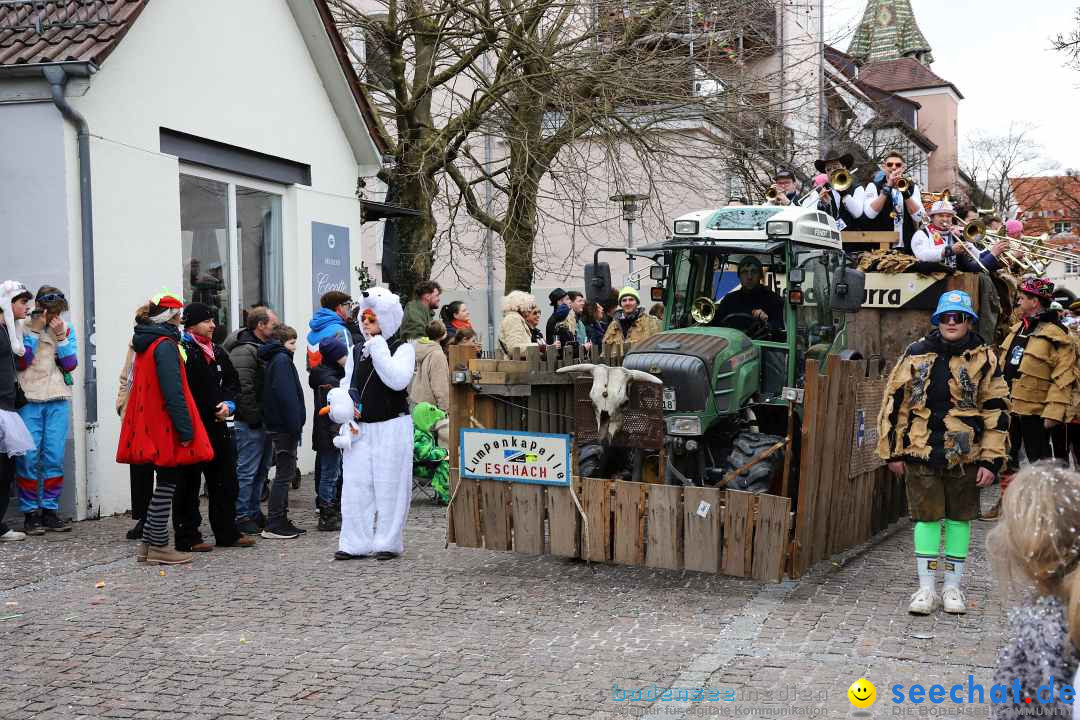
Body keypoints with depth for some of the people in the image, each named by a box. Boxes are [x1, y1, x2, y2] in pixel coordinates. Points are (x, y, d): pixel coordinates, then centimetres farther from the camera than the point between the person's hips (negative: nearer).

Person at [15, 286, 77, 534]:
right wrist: (34, 331, -12)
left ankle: (49, 510, 9)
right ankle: (30, 512, 4)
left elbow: (70, 365, 2)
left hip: (57, 401, 2)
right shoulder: (22, 327, 2)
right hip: (29, 400, -2)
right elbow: (21, 363, -9)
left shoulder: (66, 329, 9)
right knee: (28, 457, -4)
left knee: (55, 458, 1)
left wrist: (61, 336, -8)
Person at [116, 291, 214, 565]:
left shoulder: (145, 344, 15)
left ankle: (148, 544, 19)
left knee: (165, 483, 15)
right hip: (166, 428, -9)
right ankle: (158, 547, 3)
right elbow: (173, 391, -21)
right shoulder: (165, 345, -14)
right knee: (167, 484, -2)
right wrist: (185, 428, -20)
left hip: (149, 426, 9)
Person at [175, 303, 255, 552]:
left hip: (217, 426, 8)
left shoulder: (218, 352, 14)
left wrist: (228, 404, 1)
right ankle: (187, 537, 8)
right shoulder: (181, 352, -12)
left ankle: (227, 533, 23)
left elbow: (233, 382, 20)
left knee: (225, 481, 13)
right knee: (189, 483, 1)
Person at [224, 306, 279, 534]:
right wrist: (254, 418, -19)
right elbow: (243, 389, -22)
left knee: (261, 469, 15)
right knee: (246, 471, -4)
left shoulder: (262, 348, 17)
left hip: (262, 421, 10)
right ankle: (241, 516, 2)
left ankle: (254, 512, 24)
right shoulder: (245, 351, -15)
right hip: (249, 422, -10)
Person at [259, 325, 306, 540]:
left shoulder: (274, 359, 17)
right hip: (284, 427, -10)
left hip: (278, 426, 10)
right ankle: (273, 526, -4)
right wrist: (295, 425, -21)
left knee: (286, 473, 15)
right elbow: (286, 395, -21)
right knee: (284, 474, -6)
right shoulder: (282, 360, -13)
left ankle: (281, 521, 20)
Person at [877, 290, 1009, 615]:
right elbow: (895, 401, 5)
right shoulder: (917, 353, 2)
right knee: (926, 517, 4)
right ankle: (926, 588, 15)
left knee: (959, 518, 10)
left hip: (965, 454, 0)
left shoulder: (984, 359, 0)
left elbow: (997, 410, 1)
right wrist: (893, 451, 4)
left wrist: (991, 460, -4)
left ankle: (953, 587, 23)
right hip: (921, 452, 0)